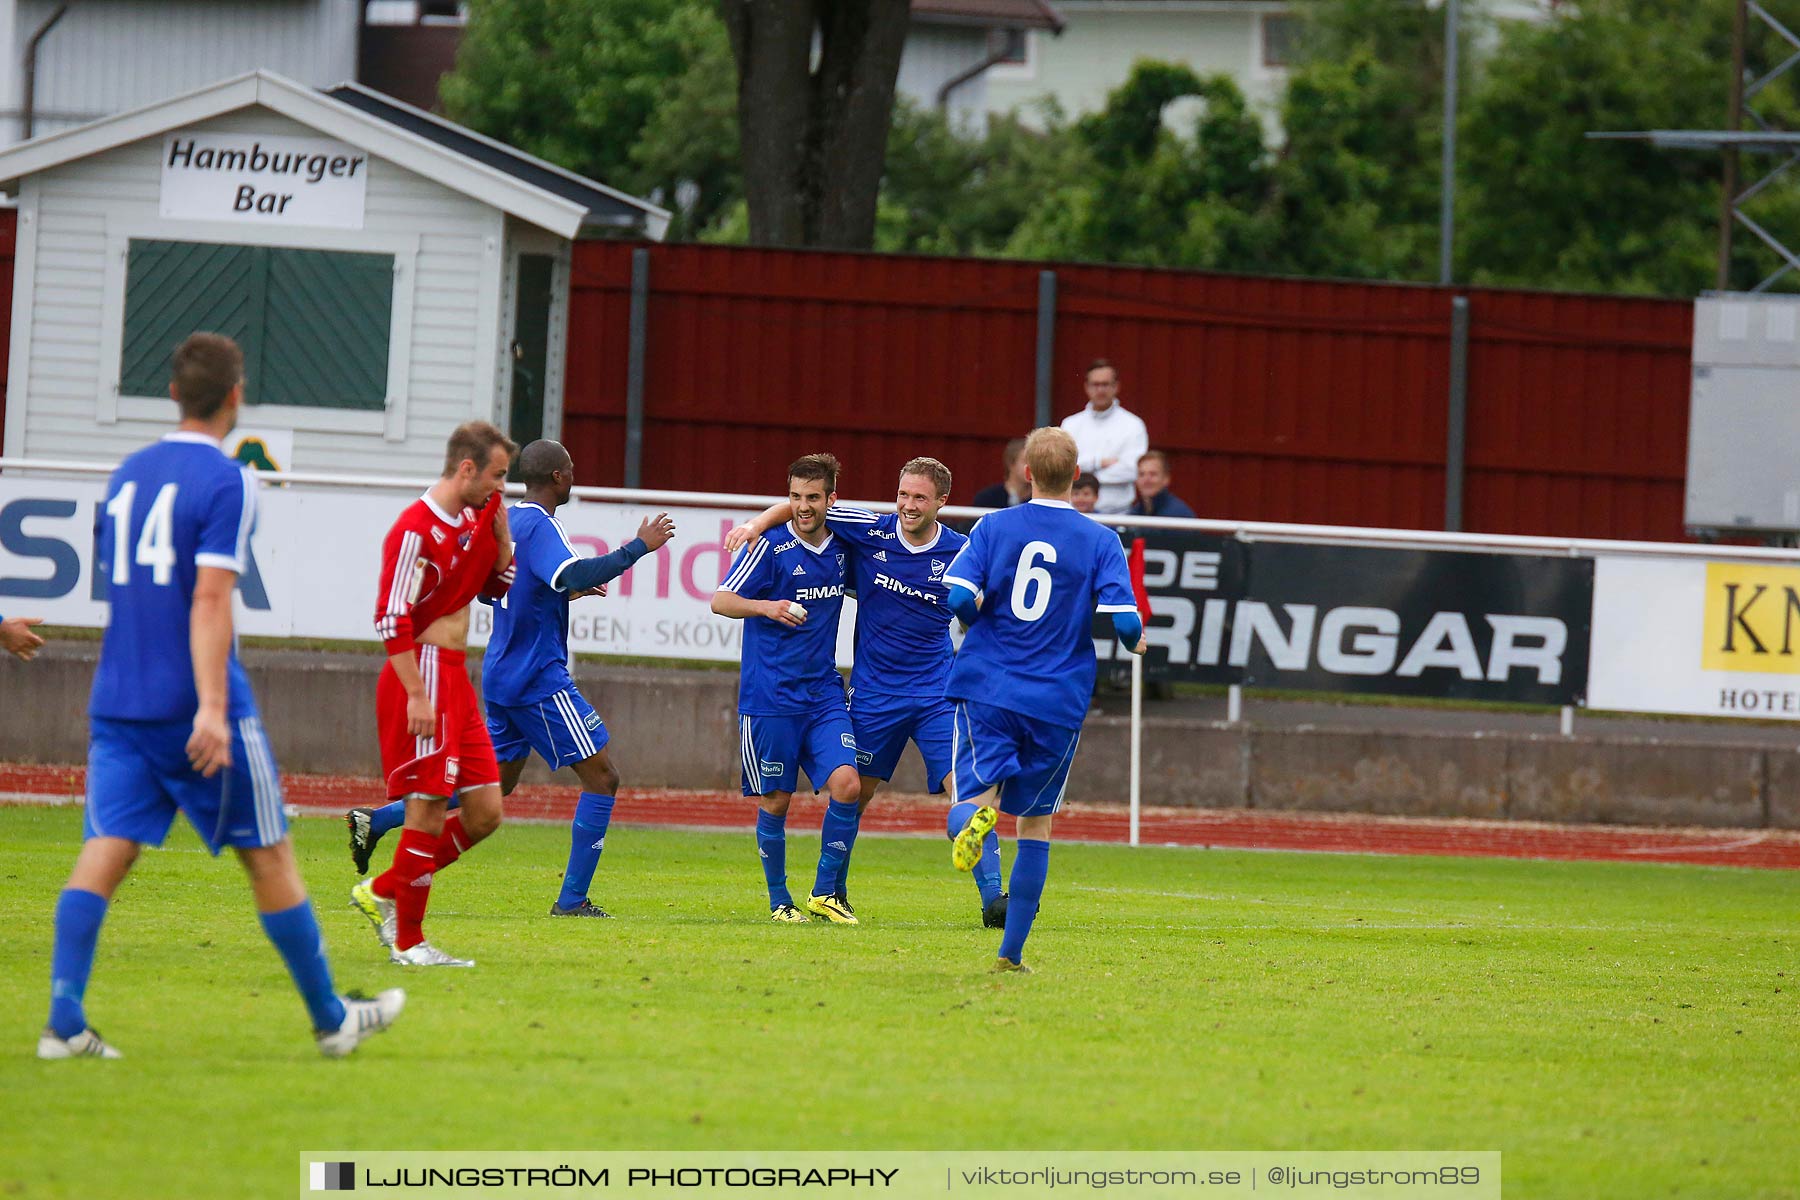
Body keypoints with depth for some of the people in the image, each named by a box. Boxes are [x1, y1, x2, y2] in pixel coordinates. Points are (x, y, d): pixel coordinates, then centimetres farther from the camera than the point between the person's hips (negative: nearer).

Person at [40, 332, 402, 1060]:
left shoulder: (127, 475, 13)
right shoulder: (225, 483, -9)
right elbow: (210, 598, -18)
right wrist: (213, 707, -23)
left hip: (118, 701, 6)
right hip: (193, 703, -6)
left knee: (105, 851, -3)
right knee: (268, 856, 6)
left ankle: (64, 1020, -18)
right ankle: (331, 1020, 17)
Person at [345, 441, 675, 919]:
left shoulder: (505, 521, 12)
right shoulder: (540, 526, -16)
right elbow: (575, 575, -33)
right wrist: (638, 547, -26)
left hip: (501, 676, 9)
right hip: (539, 678, -9)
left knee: (497, 781, 19)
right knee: (602, 777, -3)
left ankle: (375, 821, 14)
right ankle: (572, 899, -6)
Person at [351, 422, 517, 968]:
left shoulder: (472, 519, 12)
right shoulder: (416, 530, -15)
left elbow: (498, 585, 23)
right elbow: (391, 620, -19)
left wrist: (499, 527, 7)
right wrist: (417, 695, -22)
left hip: (456, 681, 9)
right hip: (424, 676, -9)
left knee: (484, 811, 7)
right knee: (430, 809, -8)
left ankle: (381, 892, 18)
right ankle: (408, 941, 1)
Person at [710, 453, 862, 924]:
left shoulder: (841, 547, 7)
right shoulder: (770, 546, -8)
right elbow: (721, 600, -11)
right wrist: (767, 607, -27)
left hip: (824, 692, 4)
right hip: (770, 696, -4)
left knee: (846, 783, -12)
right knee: (775, 801, 1)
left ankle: (825, 893, 2)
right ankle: (779, 900, 18)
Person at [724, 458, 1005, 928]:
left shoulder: (960, 553, -5)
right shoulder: (871, 531, -6)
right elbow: (802, 506, 3)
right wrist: (757, 524, -10)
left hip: (937, 694, 0)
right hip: (873, 691, 0)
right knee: (852, 792, 8)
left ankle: (993, 899, -11)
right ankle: (827, 893, 25)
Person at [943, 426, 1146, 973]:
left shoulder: (994, 527, 0)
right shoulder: (1100, 540, -2)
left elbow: (958, 597, -11)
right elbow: (1123, 620, -11)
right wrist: (1136, 641, 12)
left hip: (987, 687, 0)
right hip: (1058, 701, 0)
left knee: (974, 791, 5)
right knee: (1036, 823, 12)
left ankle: (981, 810, -35)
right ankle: (1012, 950, 8)